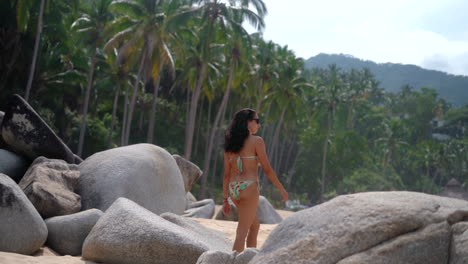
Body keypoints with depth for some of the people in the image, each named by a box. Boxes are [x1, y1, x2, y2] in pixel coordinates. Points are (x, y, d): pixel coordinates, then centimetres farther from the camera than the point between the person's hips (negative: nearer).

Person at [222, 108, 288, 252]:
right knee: (242, 232, -4)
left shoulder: (230, 143, 11)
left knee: (255, 225, 24)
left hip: (233, 190, 7)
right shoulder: (256, 141, -6)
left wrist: (225, 199, 15)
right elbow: (267, 170, -6)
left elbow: (226, 174, 11)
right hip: (249, 188, -7)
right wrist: (282, 189, 4)